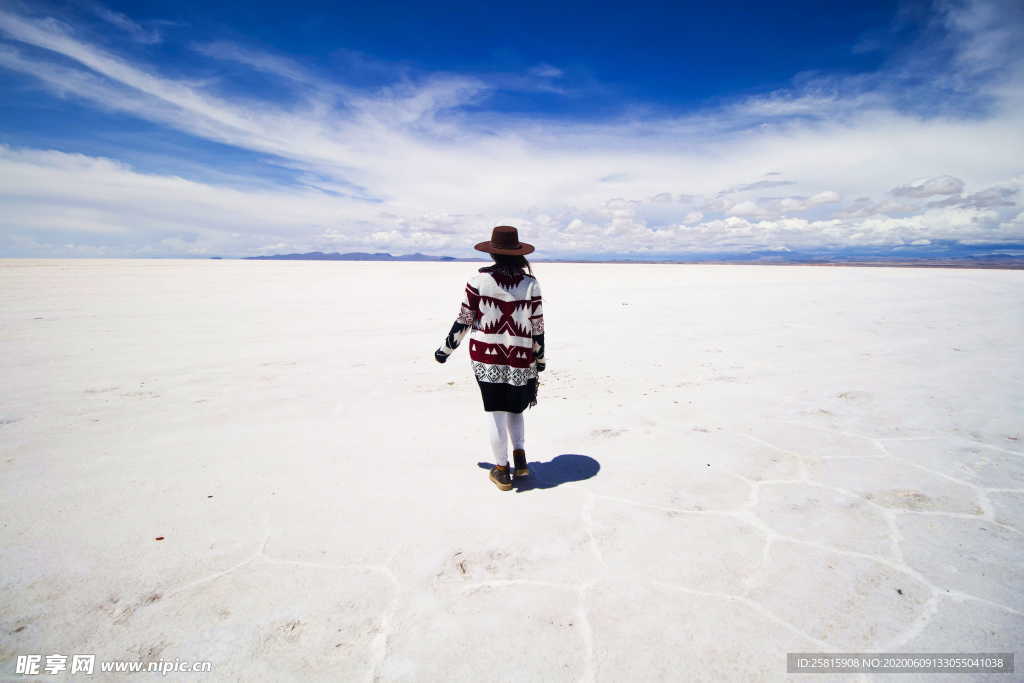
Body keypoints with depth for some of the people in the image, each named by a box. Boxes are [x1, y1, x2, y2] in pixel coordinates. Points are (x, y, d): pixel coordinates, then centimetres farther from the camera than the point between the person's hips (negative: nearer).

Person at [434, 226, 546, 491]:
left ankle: (502, 470, 18)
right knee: (515, 409, 22)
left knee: (496, 412, 9)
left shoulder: (478, 279, -6)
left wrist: (445, 350, 10)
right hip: (521, 360, 1)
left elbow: (463, 320, -4)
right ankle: (520, 457, 10)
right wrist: (540, 363, 11)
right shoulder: (530, 283, -3)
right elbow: (538, 328, 0)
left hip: (486, 356, -1)